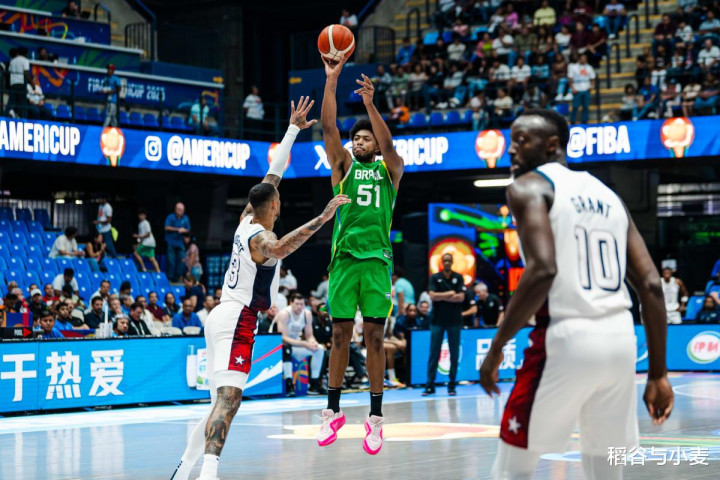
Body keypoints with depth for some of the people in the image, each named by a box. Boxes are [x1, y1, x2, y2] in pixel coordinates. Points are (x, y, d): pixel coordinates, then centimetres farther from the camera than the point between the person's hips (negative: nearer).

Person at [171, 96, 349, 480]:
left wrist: (293, 129, 26)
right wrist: (322, 218, -44)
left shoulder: (247, 221, 12)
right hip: (237, 321, -10)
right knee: (228, 399, -22)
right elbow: (279, 249, -40)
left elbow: (273, 173, 21)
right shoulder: (260, 237, -12)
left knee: (222, 402, 15)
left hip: (225, 317, 10)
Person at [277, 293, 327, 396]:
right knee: (286, 349, -39)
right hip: (282, 346, -7)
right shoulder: (284, 314, -21)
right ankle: (289, 383, -37)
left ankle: (314, 385, -3)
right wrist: (304, 344, -34)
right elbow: (283, 338, -28)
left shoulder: (307, 314, -2)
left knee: (320, 349, -7)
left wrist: (312, 342, -21)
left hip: (296, 345, 7)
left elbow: (309, 335, 5)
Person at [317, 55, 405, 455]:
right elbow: (328, 128, -2)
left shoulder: (389, 170, 9)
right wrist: (331, 80, -13)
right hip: (344, 257, 1)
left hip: (377, 260, -1)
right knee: (340, 335, 2)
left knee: (374, 337, 0)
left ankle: (375, 418, 3)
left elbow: (388, 145, -12)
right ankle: (333, 412, 11)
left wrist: (370, 103, -26)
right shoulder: (343, 165, 11)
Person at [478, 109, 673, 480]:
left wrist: (497, 346, -11)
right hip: (621, 338, 6)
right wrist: (658, 373, 12)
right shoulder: (608, 195, 19)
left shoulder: (529, 187, 0)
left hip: (566, 338, -6)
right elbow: (651, 286, 11)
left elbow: (543, 270, -18)